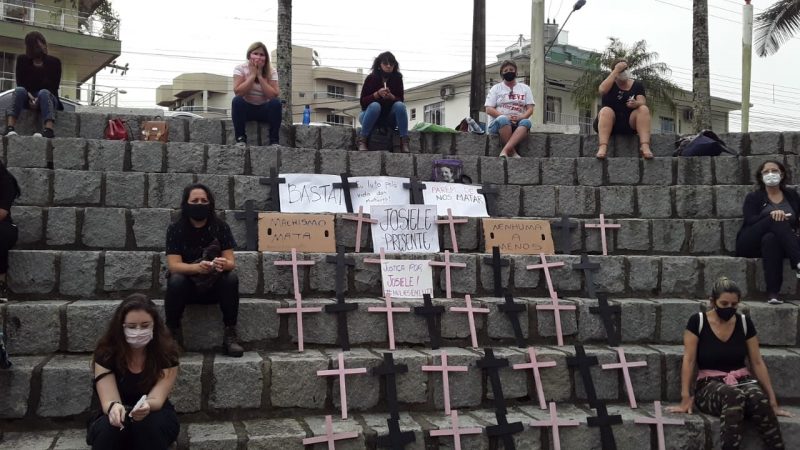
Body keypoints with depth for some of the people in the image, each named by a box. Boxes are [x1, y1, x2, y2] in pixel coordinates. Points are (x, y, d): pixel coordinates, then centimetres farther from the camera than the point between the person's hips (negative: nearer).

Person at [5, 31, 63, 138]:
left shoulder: (54, 62, 3)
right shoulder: (22, 60, 7)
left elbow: (54, 87, -5)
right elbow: (20, 84, -2)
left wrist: (39, 98, -23)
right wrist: (29, 97, -24)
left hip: (48, 97, -1)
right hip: (28, 98, 1)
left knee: (44, 93, -35)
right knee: (19, 90, -31)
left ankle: (48, 130, -61)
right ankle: (9, 128, -50)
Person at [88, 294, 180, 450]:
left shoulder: (166, 352, -16)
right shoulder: (106, 352, -15)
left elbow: (157, 399, -23)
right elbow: (108, 400, -22)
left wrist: (146, 406, -48)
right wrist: (114, 407, -48)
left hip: (155, 415, 0)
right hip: (120, 419, 0)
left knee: (150, 425, -33)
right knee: (109, 426, -33)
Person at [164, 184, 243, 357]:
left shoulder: (221, 227, -5)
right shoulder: (175, 229, -8)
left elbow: (231, 262, -11)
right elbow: (174, 265, -18)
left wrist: (223, 264, -38)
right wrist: (197, 267, -40)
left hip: (214, 286, 1)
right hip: (187, 286, -1)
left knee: (231, 278, -29)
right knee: (176, 280, -33)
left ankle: (230, 335, -23)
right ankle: (173, 335, -20)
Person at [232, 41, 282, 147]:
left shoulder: (271, 71, -6)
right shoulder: (240, 68, -9)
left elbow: (273, 95, -20)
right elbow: (238, 92, -23)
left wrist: (260, 76, -22)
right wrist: (252, 75, -23)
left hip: (264, 109, 1)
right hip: (245, 108, -1)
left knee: (276, 103, -28)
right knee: (237, 100, -31)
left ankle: (274, 140, -20)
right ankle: (240, 138, -22)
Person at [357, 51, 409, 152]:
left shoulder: (397, 79, -3)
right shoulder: (371, 78, -9)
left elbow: (400, 100, -7)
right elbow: (363, 102, -12)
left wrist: (391, 97, -29)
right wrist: (377, 94, -29)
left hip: (389, 118, 2)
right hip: (370, 114, -2)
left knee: (400, 105, -26)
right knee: (375, 105, -34)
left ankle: (404, 143, -31)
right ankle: (362, 141, -31)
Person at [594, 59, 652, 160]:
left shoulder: (637, 85, 12)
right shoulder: (610, 83, 8)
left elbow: (642, 103, -4)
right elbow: (602, 90, -17)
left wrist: (636, 104, -29)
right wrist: (616, 70, -14)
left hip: (630, 122, 2)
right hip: (610, 123, -2)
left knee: (644, 109, -23)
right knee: (606, 110, -31)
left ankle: (645, 146, -39)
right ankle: (602, 147, -49)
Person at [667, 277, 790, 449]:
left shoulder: (745, 323, 4)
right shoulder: (697, 321, -5)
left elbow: (757, 363, 6)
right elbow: (689, 360, -8)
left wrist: (773, 401, 3)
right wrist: (685, 398, -16)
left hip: (742, 381, 3)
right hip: (710, 386, -3)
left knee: (759, 398, -35)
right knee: (734, 396, -39)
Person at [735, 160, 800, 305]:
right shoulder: (753, 197, 10)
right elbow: (750, 221, -7)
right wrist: (771, 215, -25)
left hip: (780, 243, 1)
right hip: (751, 244, -1)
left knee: (770, 239, -38)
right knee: (776, 220, -31)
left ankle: (773, 294, -50)